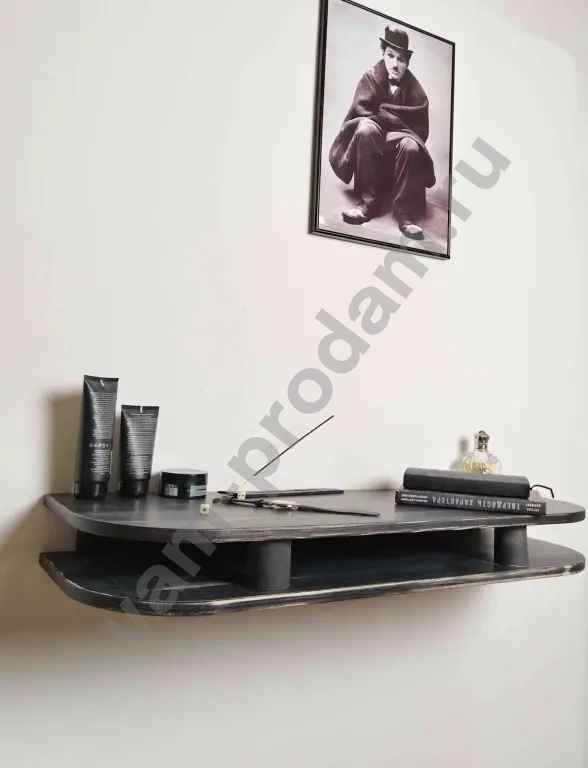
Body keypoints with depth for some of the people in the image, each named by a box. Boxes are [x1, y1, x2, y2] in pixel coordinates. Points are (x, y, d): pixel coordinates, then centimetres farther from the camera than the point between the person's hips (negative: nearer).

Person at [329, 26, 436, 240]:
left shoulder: (414, 88, -1)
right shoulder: (371, 78, -2)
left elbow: (421, 130, -8)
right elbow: (361, 111, -13)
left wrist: (382, 110, -13)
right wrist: (397, 119, -15)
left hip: (398, 143, 0)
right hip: (371, 142, 0)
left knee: (411, 146, -33)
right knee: (366, 128, -33)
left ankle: (404, 213, -30)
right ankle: (369, 200, -30)